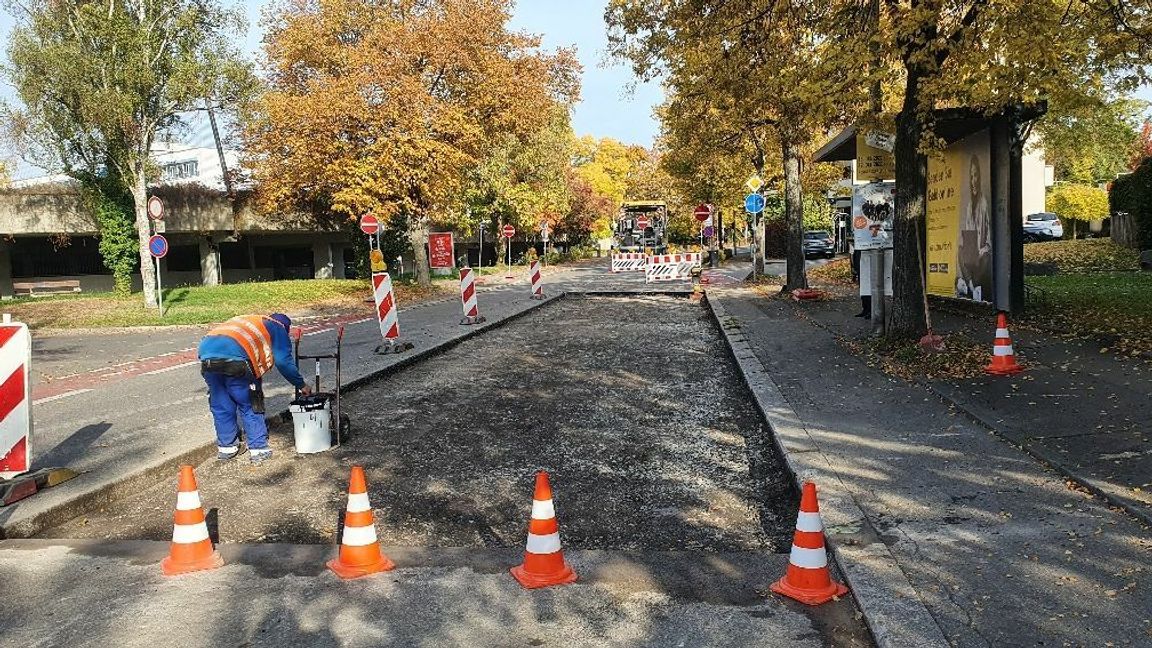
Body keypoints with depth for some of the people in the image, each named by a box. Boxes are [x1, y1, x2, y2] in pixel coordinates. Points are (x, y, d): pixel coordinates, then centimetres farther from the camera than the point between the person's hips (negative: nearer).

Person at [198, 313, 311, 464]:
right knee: (250, 406, 9)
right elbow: (284, 361, 8)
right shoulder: (277, 328, 19)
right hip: (234, 357, -6)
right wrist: (301, 385, 18)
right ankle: (259, 449, 13)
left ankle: (226, 447, 31)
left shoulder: (249, 321, 39)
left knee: (220, 406, 20)